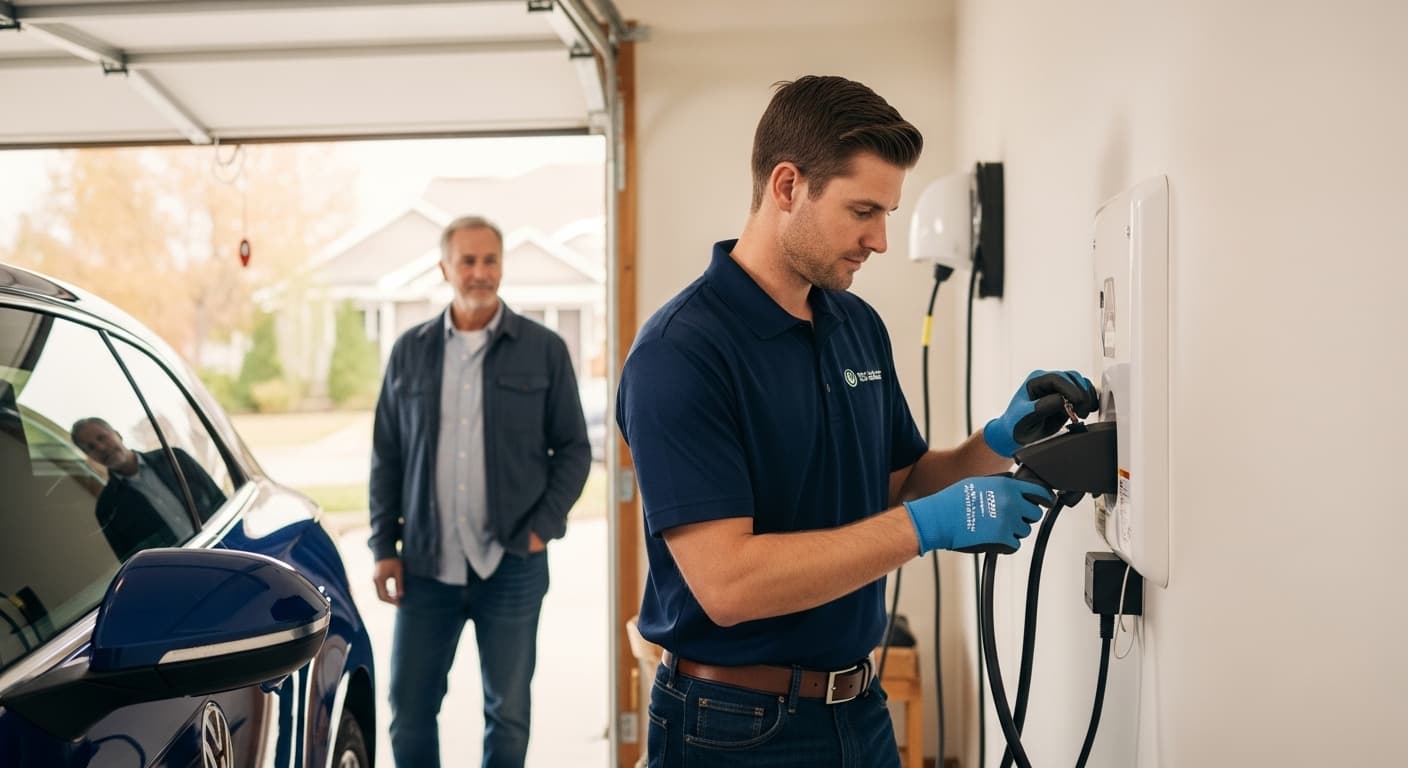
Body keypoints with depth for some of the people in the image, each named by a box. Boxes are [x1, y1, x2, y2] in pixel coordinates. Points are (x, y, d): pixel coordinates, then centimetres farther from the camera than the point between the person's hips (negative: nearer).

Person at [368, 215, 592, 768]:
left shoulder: (543, 350, 0)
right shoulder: (410, 351, 6)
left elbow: (572, 448, 2)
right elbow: (386, 457, 8)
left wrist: (542, 528, -7)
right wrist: (384, 546, 4)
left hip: (512, 565, -2)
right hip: (426, 564, 2)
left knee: (507, 714, 9)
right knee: (409, 711, 8)